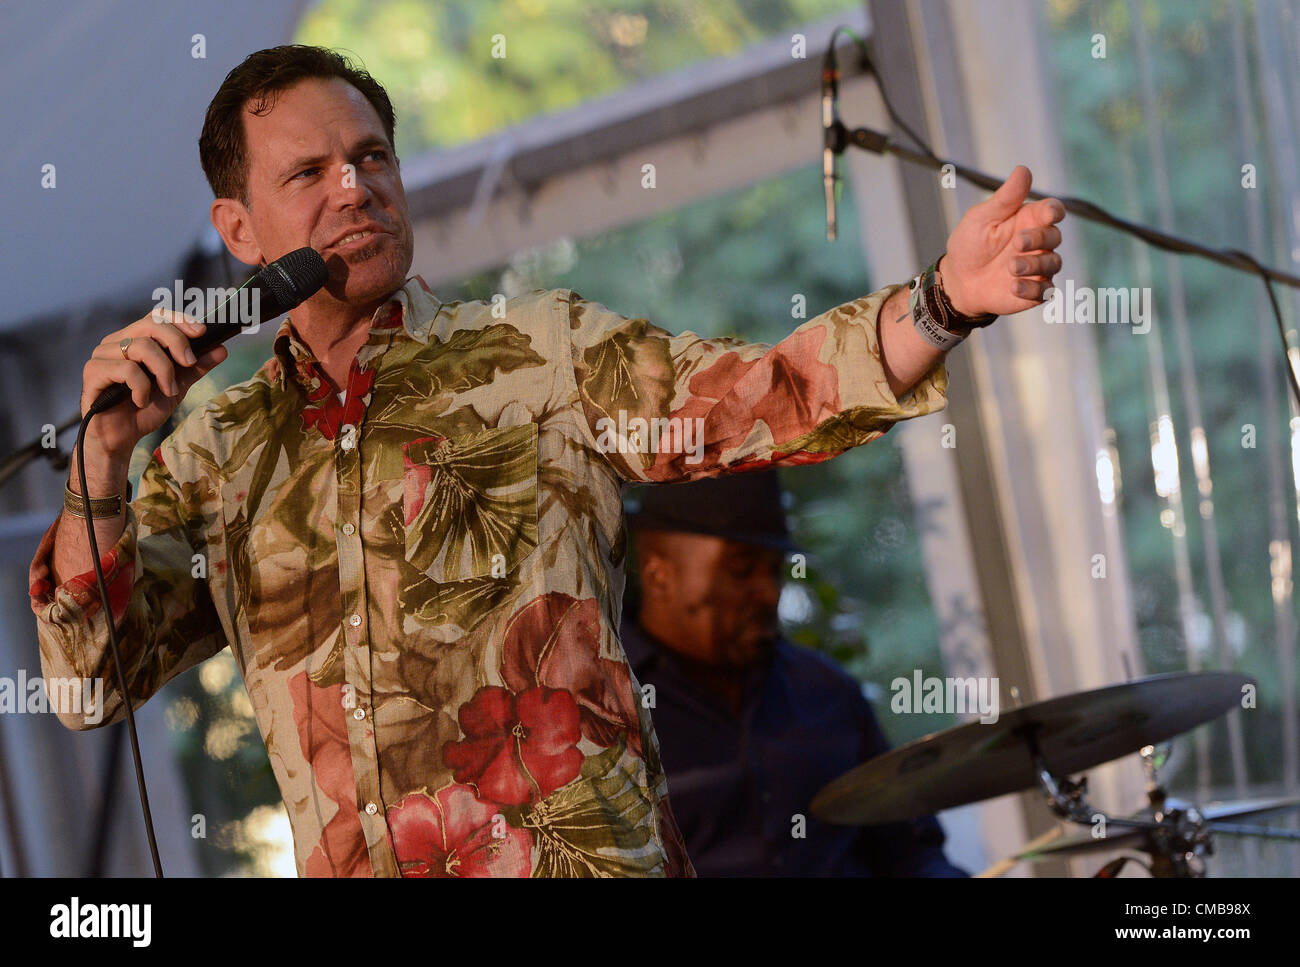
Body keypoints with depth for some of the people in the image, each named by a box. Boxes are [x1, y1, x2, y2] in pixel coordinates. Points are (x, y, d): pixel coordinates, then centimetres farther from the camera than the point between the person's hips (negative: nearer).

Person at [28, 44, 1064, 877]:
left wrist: (945, 300, -24)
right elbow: (94, 677, 7)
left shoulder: (542, 352, 5)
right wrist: (105, 458, -7)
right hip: (349, 865, 2)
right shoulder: (218, 457, 12)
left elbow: (770, 394, -7)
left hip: (582, 856, -2)